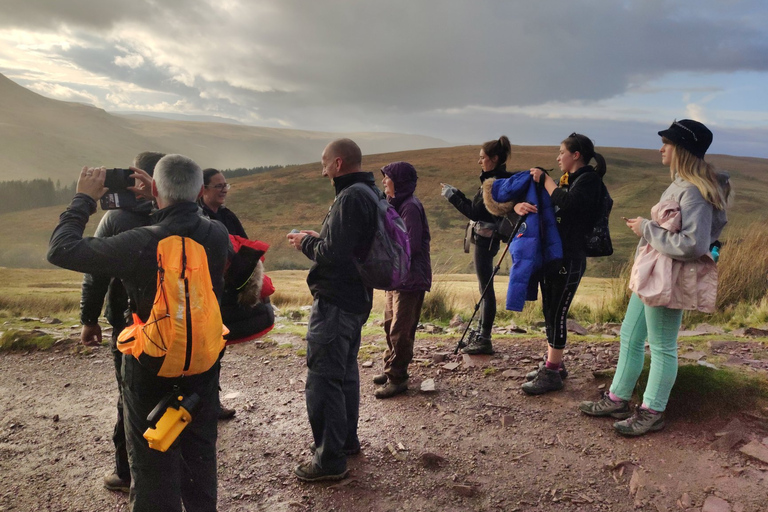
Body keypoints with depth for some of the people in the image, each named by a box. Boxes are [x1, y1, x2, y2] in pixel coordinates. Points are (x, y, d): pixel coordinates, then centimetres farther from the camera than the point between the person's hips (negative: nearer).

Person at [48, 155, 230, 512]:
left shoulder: (141, 243, -25)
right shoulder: (217, 235, -12)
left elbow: (61, 250, -15)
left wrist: (84, 199, -4)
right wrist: (163, 203, 13)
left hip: (152, 372, -4)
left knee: (154, 467, 13)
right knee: (200, 455, 22)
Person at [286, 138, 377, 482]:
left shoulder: (350, 198, -20)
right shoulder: (370, 193, 12)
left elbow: (333, 254, -25)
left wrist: (306, 242, -8)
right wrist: (318, 238, 11)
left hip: (335, 302, -11)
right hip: (356, 297, 11)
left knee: (322, 379, -3)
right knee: (345, 371, 21)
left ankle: (330, 459, 7)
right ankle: (347, 439, 35)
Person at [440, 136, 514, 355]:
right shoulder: (498, 180, 12)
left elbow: (475, 213, -20)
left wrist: (452, 196, -13)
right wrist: (457, 195, 13)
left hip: (485, 239, -10)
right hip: (486, 238, 10)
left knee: (486, 288, -6)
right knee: (485, 288, 15)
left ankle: (484, 340, 0)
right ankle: (481, 335, 25)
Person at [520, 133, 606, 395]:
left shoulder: (589, 179, -7)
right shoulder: (564, 180, 17)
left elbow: (567, 203, -27)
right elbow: (532, 201, 13)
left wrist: (545, 179, -14)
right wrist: (520, 205, -10)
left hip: (568, 260, -8)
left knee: (556, 314, -5)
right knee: (549, 311, 14)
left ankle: (552, 373, 4)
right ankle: (553, 362, 26)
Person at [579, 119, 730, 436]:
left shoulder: (694, 192, -20)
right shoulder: (681, 184, 11)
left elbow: (693, 244, -27)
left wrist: (647, 229, -19)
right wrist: (646, 227, 7)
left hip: (670, 280, -10)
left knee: (662, 347, 4)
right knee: (630, 336, 16)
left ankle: (652, 412, 19)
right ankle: (617, 400, 29)